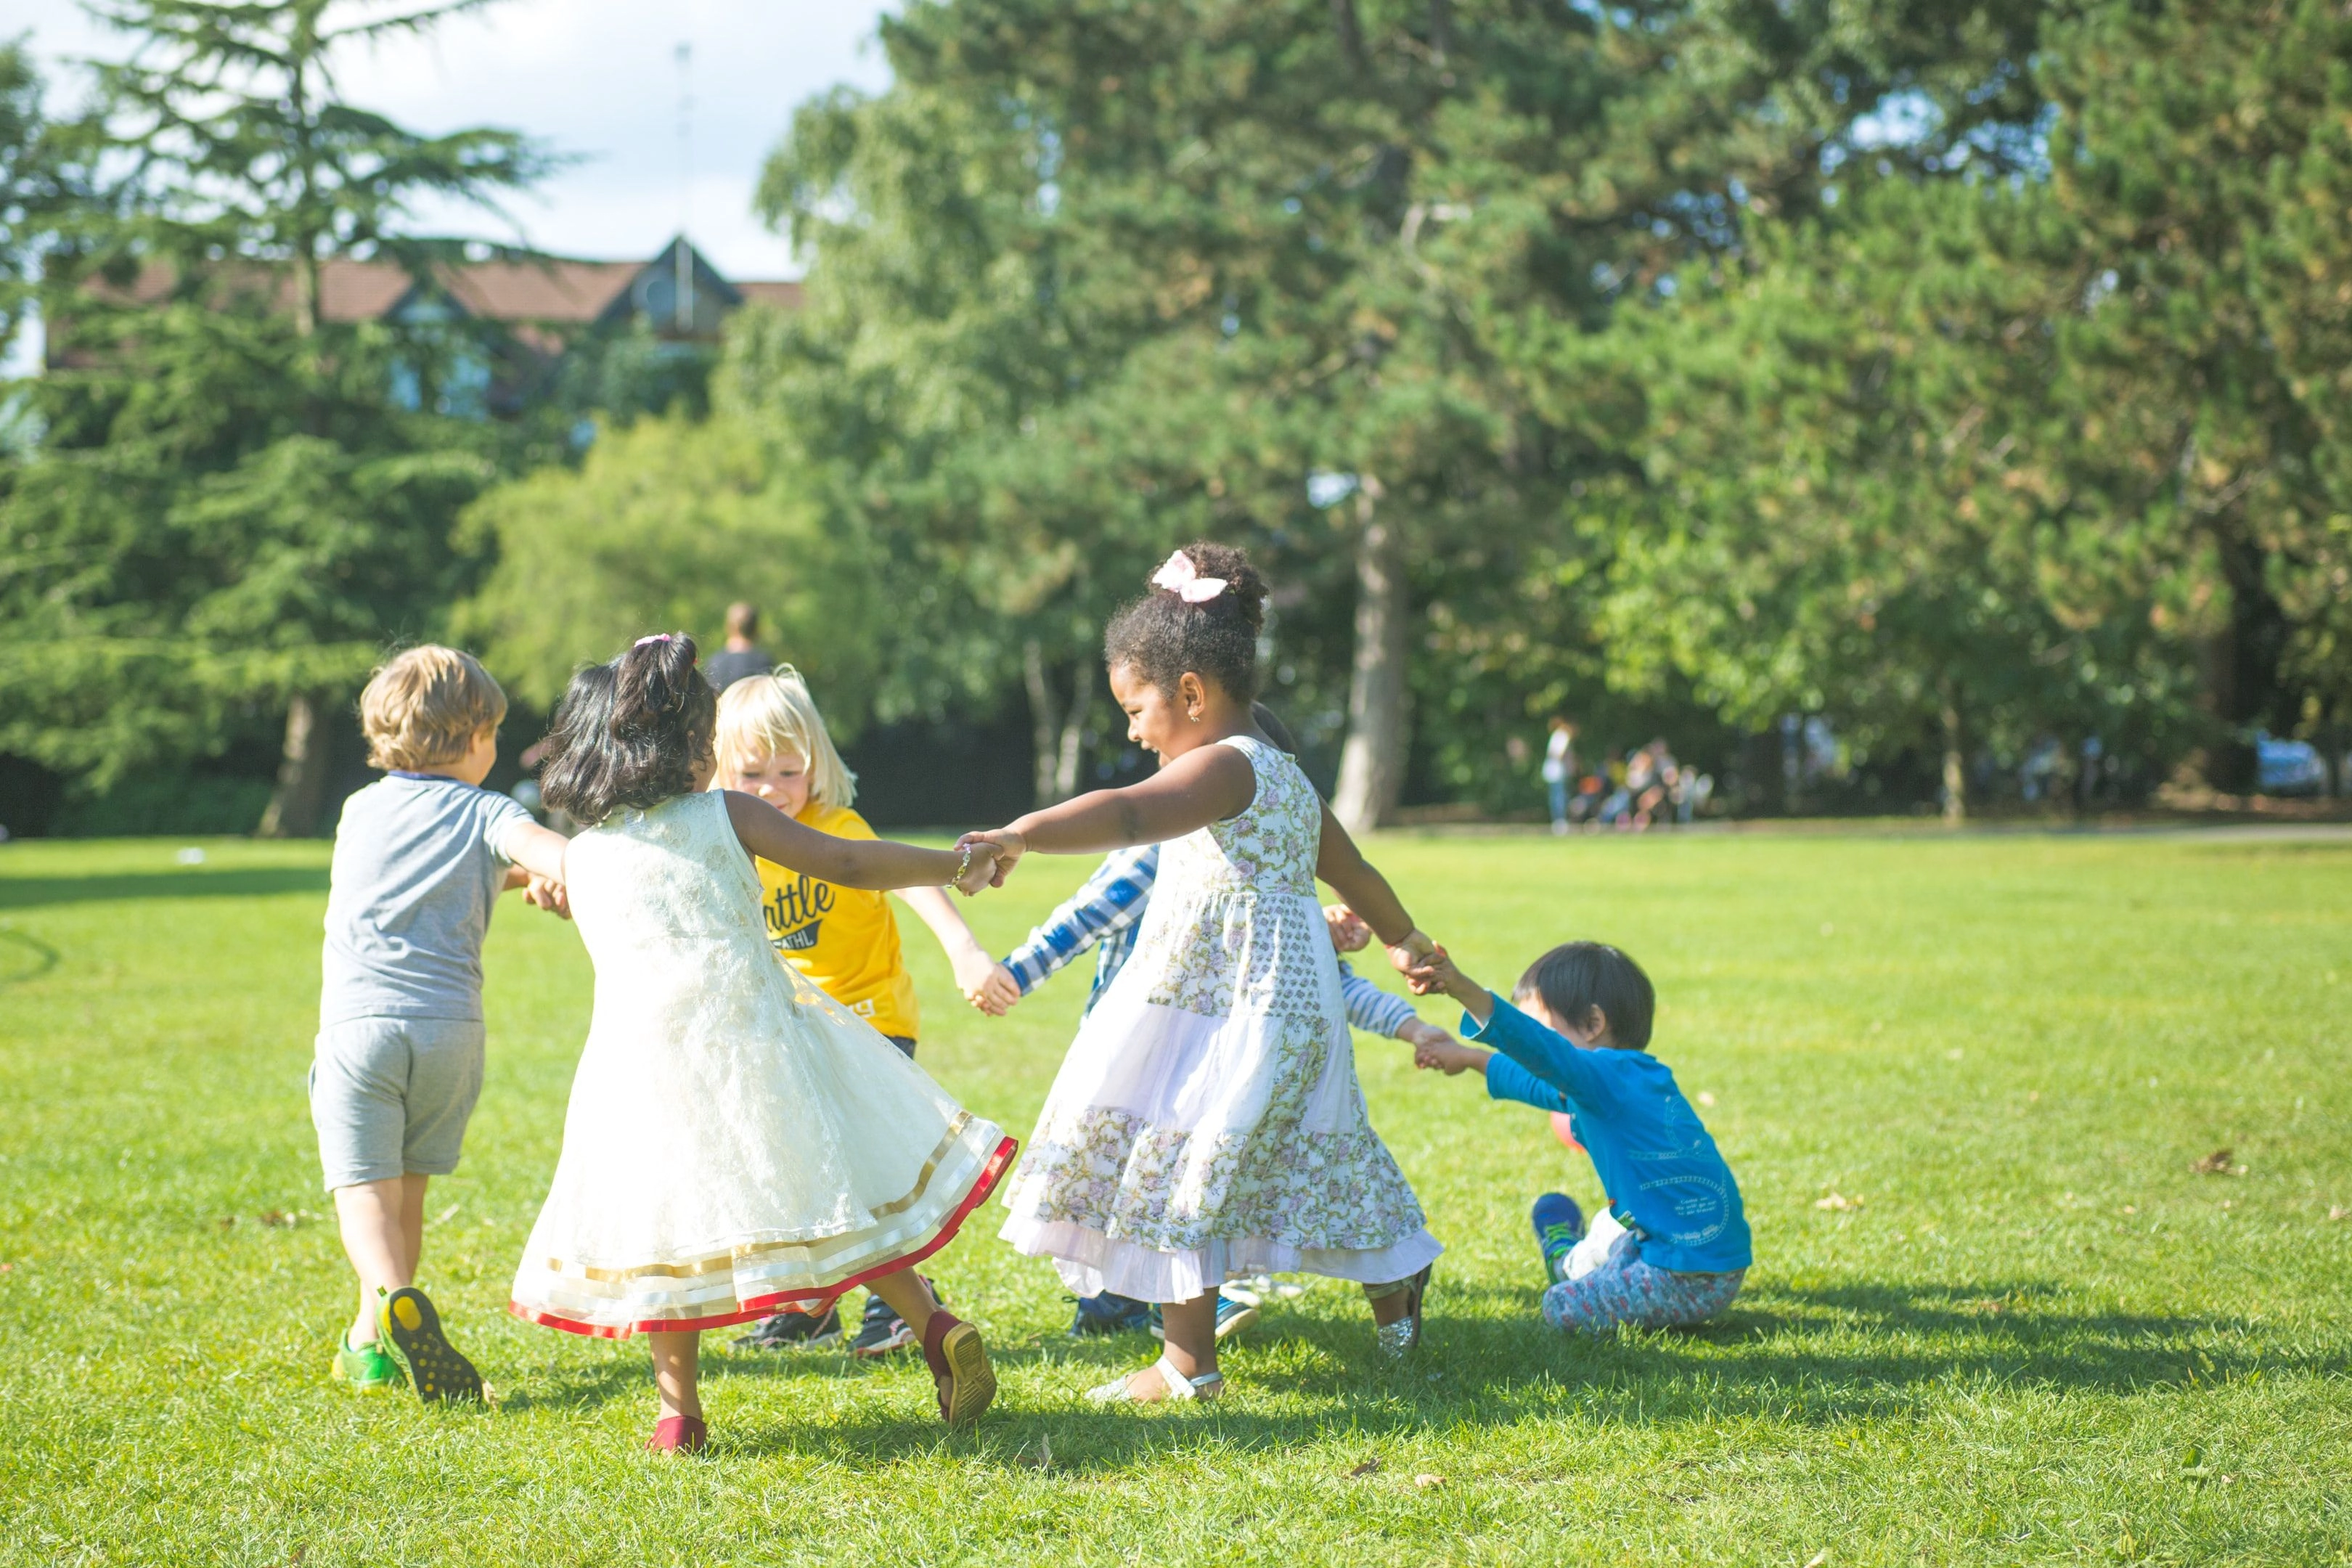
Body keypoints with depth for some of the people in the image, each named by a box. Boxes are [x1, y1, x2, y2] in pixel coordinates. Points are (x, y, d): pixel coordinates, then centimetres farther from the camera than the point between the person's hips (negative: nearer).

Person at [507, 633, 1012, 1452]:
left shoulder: (579, 859, 8)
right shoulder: (725, 815, 2)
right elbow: (849, 864, 0)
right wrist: (955, 864, 9)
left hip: (644, 1056, 1)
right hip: (754, 1032, -1)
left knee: (669, 1227, 11)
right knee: (822, 1189, 11)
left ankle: (679, 1411, 11)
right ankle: (933, 1325, 3)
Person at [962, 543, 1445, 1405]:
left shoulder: (1224, 765, -13)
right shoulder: (1288, 776, 18)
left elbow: (1126, 815, -34)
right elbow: (1353, 870, 33)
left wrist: (1021, 835, -48)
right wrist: (1401, 937, 51)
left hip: (1230, 1005, -10)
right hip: (1293, 1001, 10)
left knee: (1180, 1167, -8)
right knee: (1311, 1162, 22)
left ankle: (1189, 1364, -8)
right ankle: (1395, 1299, 36)